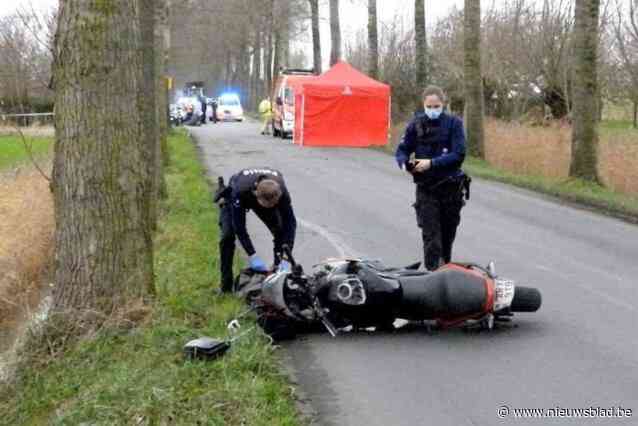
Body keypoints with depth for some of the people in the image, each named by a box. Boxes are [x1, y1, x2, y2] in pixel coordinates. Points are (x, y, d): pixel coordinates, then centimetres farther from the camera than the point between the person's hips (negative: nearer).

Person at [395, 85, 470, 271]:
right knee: (431, 236, -9)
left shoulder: (453, 123, -5)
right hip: (426, 188, 0)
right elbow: (401, 151, 3)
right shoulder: (416, 124, -1)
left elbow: (458, 155, -13)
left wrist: (432, 163, -22)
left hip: (451, 187, 1)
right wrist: (405, 163, -19)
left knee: (448, 234, 14)